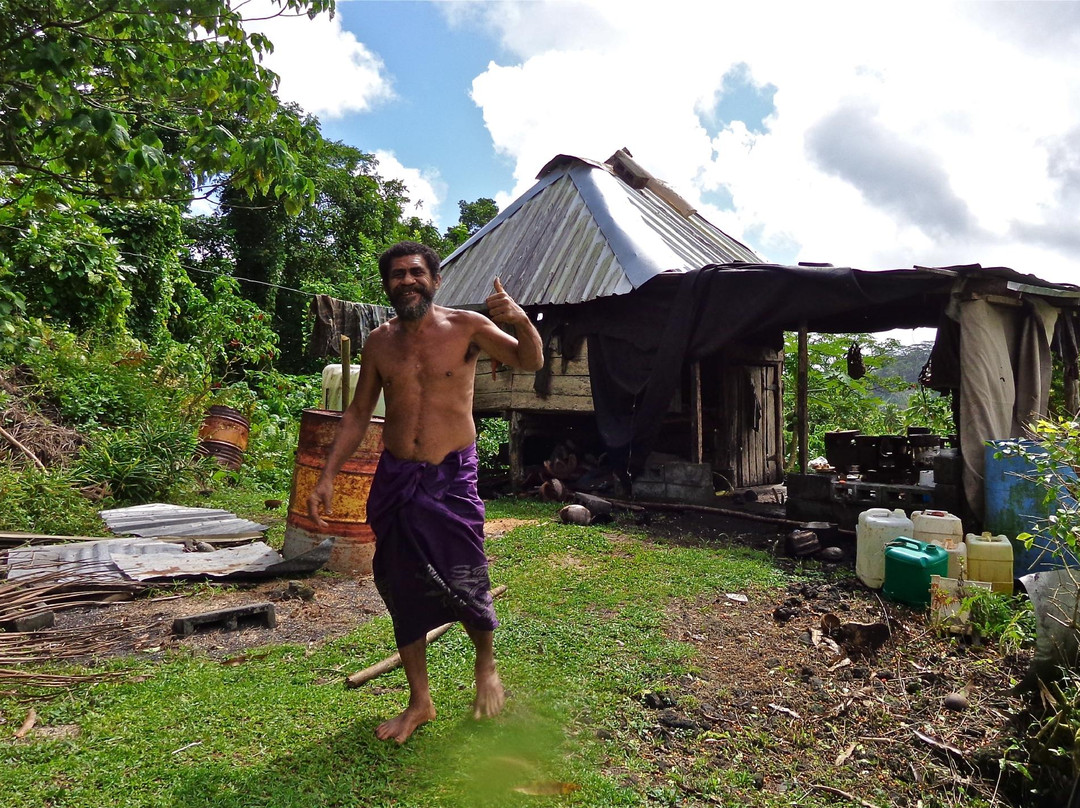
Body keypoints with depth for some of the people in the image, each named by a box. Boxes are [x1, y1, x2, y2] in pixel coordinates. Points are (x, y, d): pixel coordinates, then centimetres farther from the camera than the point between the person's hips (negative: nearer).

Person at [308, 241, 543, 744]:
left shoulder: (466, 327, -3)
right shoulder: (379, 342, 6)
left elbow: (530, 362, -6)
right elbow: (358, 413, 12)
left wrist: (520, 320, -28)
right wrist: (327, 477, 6)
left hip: (451, 478, -3)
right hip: (395, 479, 4)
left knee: (463, 585, -5)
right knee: (403, 591, 9)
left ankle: (486, 665, 29)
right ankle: (419, 702, 27)